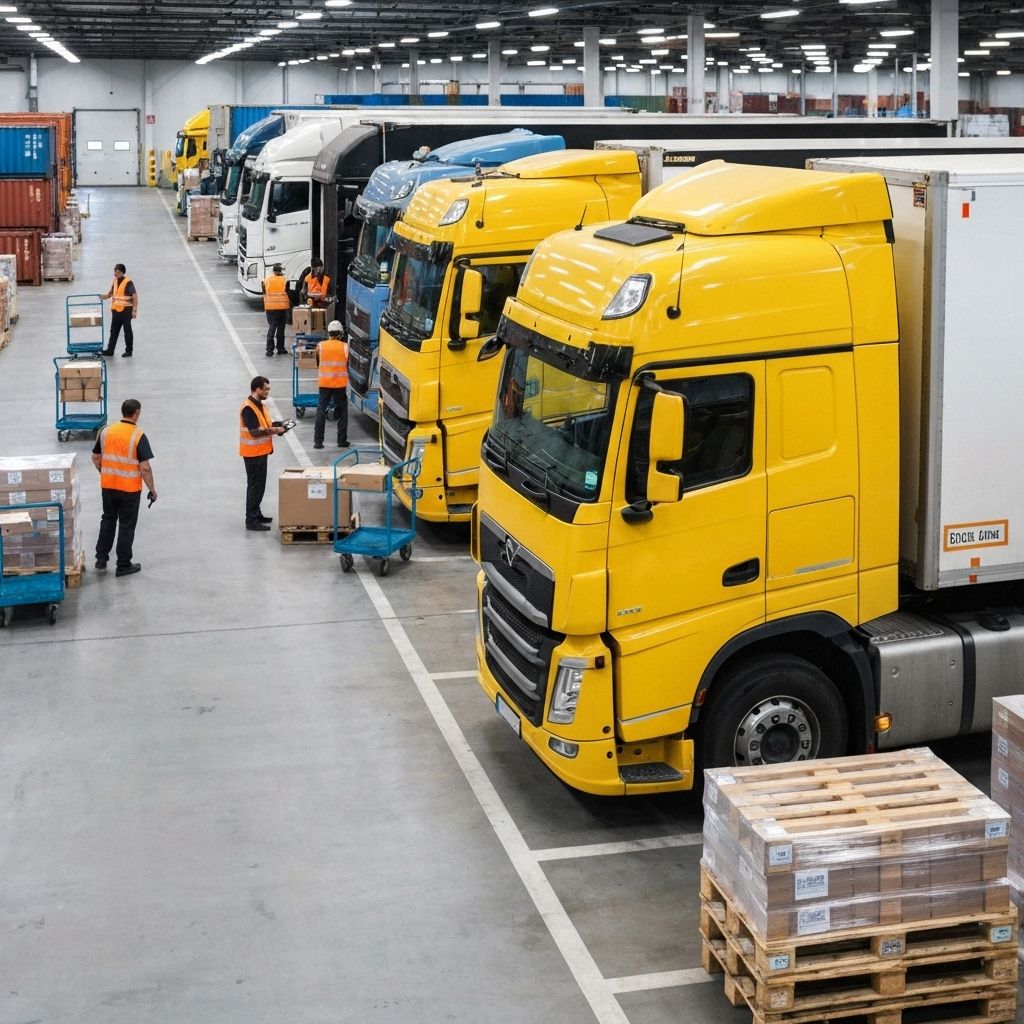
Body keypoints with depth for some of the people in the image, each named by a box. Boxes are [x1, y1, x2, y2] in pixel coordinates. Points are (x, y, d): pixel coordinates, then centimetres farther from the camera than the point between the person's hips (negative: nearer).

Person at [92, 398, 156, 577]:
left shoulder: (106, 431, 0)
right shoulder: (138, 436, -15)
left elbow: (96, 458, 8)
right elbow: (145, 467, -17)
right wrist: (152, 490, -8)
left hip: (108, 486, 4)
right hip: (130, 488, -4)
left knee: (108, 520, 20)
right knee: (126, 526, 5)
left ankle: (101, 559, 19)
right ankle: (123, 565, 11)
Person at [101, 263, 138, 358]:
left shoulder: (128, 282, -13)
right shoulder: (114, 281, 8)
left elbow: (135, 296, -14)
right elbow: (111, 292, 21)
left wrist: (134, 310, -18)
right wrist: (106, 296, 0)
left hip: (126, 310, -7)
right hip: (116, 310, 7)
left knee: (127, 331, 4)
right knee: (114, 330, 10)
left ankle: (128, 351, 14)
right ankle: (110, 350, 16)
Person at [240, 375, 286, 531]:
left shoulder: (260, 405, 11)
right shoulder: (248, 408, -21)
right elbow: (254, 431, -26)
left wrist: (276, 426, 2)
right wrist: (273, 430, -20)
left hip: (261, 451, 10)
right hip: (253, 453, -10)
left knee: (259, 485, 17)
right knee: (255, 486, -5)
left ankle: (256, 514, 28)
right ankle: (251, 520, -1)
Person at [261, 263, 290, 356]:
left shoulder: (266, 281, 3)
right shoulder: (285, 280, -5)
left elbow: (264, 294, 9)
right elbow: (288, 293, -2)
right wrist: (289, 304, 10)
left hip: (270, 307, 2)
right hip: (282, 306, -2)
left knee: (271, 327, 4)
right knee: (281, 327, 8)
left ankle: (269, 349, -5)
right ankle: (280, 349, 12)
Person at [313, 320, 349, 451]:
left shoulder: (320, 346, -2)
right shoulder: (344, 347, -4)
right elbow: (347, 366, 6)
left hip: (324, 383, 1)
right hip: (340, 384, 0)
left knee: (321, 411, 6)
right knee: (342, 412, 11)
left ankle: (318, 441, 1)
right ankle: (342, 441, 11)